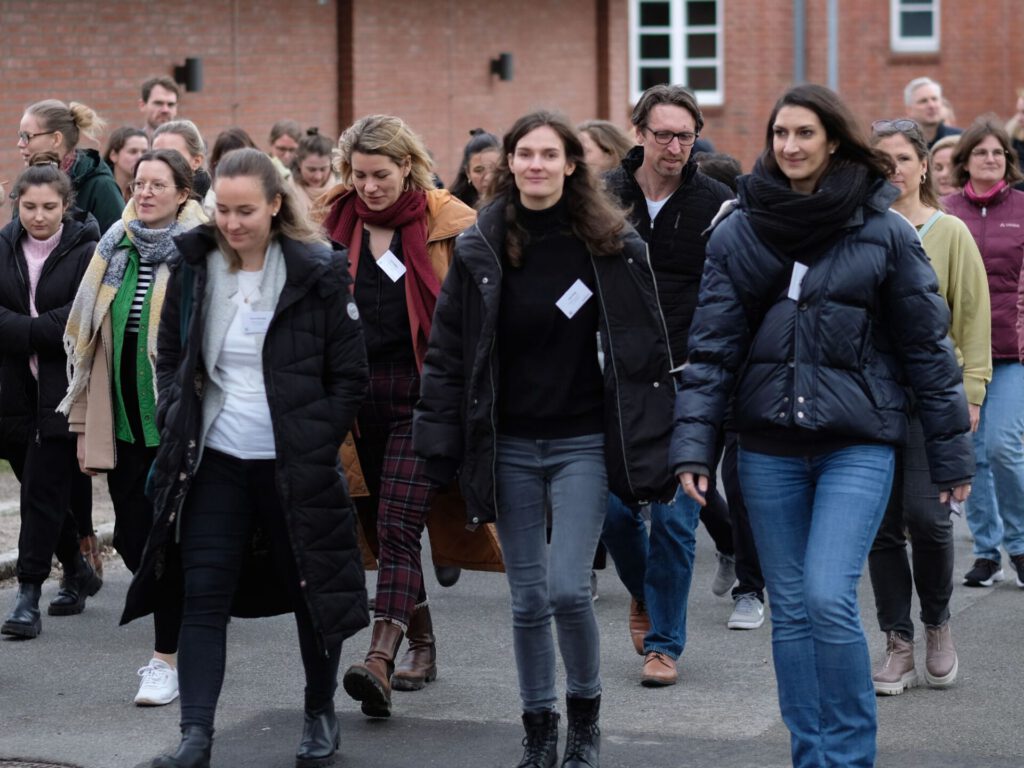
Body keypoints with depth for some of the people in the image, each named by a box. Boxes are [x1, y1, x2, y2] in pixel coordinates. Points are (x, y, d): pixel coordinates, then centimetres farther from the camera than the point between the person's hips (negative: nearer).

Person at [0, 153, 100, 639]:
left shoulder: (86, 252, -6)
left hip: (64, 393, -4)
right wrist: (44, 333, -17)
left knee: (44, 488, -7)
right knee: (39, 485, 12)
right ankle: (77, 572, 30)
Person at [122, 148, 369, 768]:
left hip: (294, 463, -3)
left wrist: (316, 444, -8)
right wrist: (176, 422, 3)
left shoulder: (318, 272, -7)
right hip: (214, 460, 3)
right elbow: (169, 358, 16)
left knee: (311, 590, 9)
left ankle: (322, 713, 29)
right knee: (205, 596, -4)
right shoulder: (195, 268, 4)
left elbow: (350, 376, -2)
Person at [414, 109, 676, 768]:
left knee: (568, 590, -10)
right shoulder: (480, 248, 1)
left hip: (583, 442, -2)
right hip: (509, 446, 2)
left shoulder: (614, 245, -4)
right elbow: (449, 352, 3)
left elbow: (644, 350, -3)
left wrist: (650, 450, -7)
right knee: (528, 598, 7)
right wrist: (441, 443, -2)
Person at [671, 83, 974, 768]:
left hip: (859, 442, -3)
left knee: (829, 598, -15)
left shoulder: (884, 231, -2)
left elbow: (927, 346, 2)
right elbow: (712, 347, 2)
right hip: (769, 446, 3)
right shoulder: (738, 233, 3)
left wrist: (952, 452, 3)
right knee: (791, 608, 7)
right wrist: (693, 446, -6)